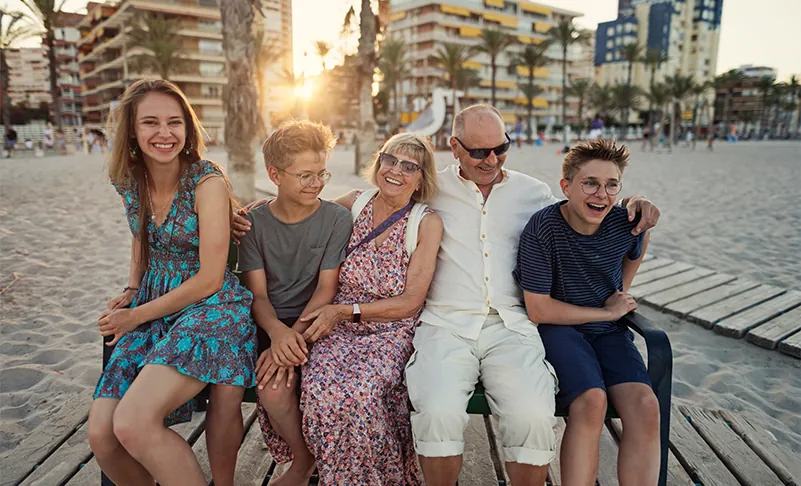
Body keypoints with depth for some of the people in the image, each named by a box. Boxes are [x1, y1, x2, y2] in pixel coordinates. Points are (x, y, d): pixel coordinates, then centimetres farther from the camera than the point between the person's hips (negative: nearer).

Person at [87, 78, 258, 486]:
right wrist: (130, 292, 10)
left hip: (211, 309, -6)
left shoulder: (208, 182, -14)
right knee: (101, 435, -11)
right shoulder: (130, 181, 6)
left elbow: (209, 280, -13)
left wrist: (137, 315, -5)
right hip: (152, 308, 6)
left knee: (133, 424, -24)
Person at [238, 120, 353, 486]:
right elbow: (257, 294, -1)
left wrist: (295, 334, -21)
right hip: (271, 326, 2)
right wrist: (277, 332, -22)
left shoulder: (337, 219, -2)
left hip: (315, 324, -1)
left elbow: (326, 290, -6)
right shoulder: (254, 222, 4)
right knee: (273, 388, -27)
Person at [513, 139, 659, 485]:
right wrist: (608, 313, -8)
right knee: (592, 400, -30)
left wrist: (621, 294, 14)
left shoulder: (626, 223, -4)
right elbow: (538, 310, -16)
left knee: (645, 405, -21)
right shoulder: (543, 227, -17)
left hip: (610, 330, 4)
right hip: (557, 327, -4)